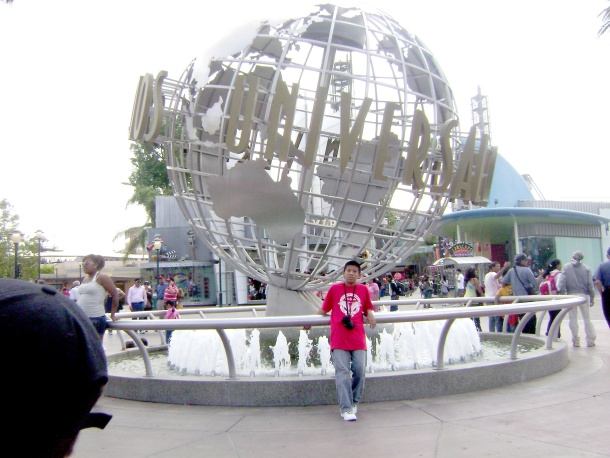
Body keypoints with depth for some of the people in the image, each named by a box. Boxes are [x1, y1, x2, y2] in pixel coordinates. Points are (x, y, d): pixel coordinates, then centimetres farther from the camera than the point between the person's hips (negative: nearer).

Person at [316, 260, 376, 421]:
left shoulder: (363, 290, 11)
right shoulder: (334, 289, 8)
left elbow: (368, 308, 21)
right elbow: (324, 309, 16)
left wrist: (370, 316, 1)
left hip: (358, 339, 2)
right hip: (339, 339, -2)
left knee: (359, 371, -1)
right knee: (342, 373, -9)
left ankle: (353, 403, 20)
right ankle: (346, 408, -7)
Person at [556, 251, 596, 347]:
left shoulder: (566, 268, -2)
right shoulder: (586, 268, -1)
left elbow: (562, 282, -8)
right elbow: (590, 285, -2)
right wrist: (592, 298, 4)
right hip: (583, 295, 1)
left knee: (573, 319, 7)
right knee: (587, 318, 10)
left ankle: (575, 340, 8)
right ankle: (590, 340, 11)